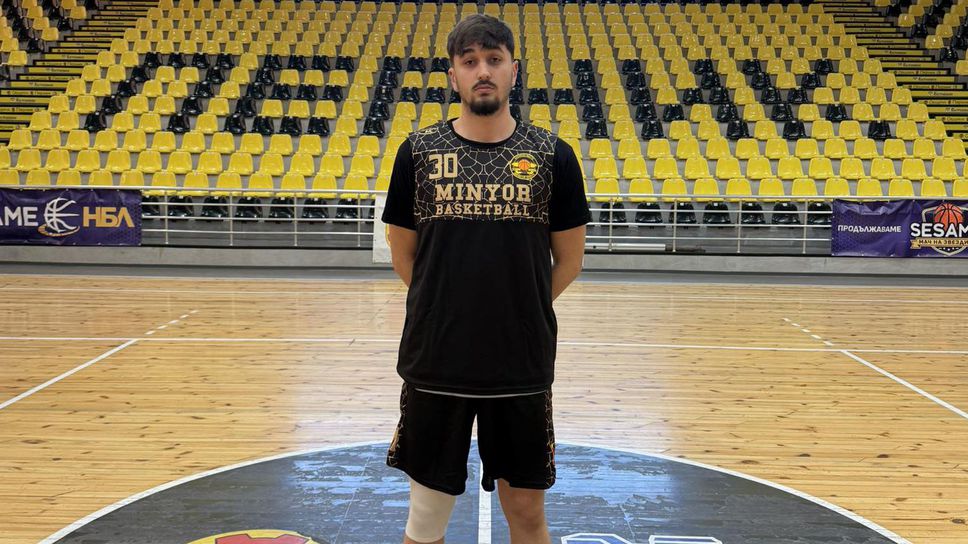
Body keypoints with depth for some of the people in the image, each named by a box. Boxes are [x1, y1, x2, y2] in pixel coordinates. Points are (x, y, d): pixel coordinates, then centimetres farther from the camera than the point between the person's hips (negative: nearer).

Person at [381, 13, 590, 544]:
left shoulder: (553, 156, -1)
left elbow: (569, 260, 6)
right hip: (434, 363, 0)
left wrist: (520, 310, 7)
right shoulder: (418, 152, 0)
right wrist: (447, 310, 8)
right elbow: (403, 254, 8)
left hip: (523, 366, 0)